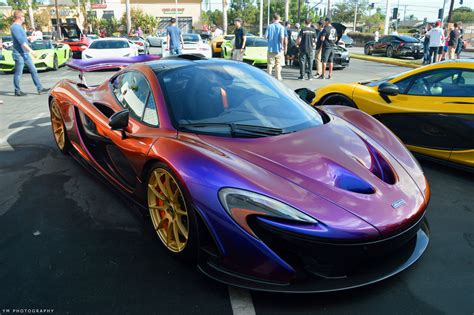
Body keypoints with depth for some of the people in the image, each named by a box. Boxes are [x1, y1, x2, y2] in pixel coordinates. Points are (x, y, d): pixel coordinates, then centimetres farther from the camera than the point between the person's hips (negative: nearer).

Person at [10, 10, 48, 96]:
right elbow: (20, 41, -22)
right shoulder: (14, 27, -14)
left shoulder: (19, 26, 16)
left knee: (33, 70, 7)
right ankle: (17, 91, 8)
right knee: (18, 73, -1)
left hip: (25, 53, 10)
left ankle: (40, 89, 8)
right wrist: (30, 50, -23)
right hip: (19, 54, -10)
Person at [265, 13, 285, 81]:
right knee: (278, 64, 8)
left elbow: (266, 36, -3)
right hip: (278, 48, -1)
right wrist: (282, 45, -3)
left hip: (271, 48, 1)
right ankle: (278, 77, 10)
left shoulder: (269, 26, 0)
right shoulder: (281, 27, -6)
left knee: (270, 64, 9)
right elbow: (282, 37, -16)